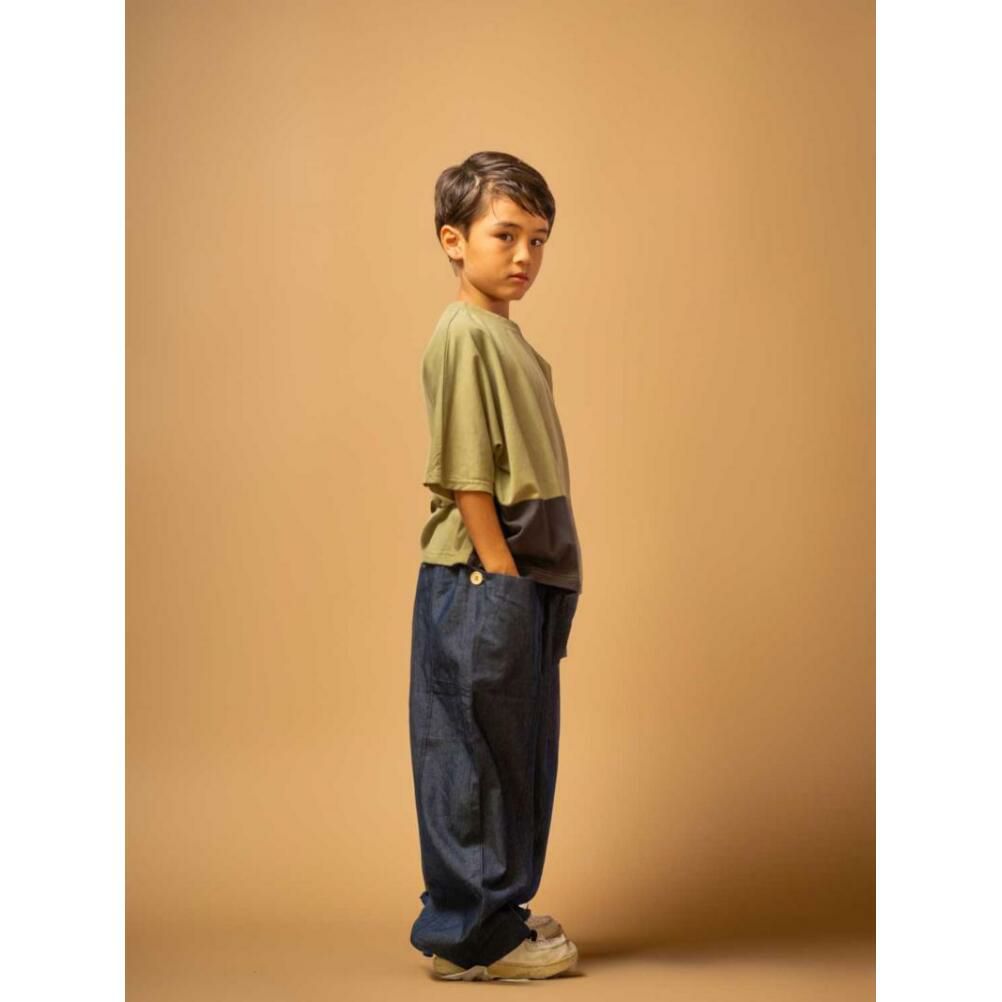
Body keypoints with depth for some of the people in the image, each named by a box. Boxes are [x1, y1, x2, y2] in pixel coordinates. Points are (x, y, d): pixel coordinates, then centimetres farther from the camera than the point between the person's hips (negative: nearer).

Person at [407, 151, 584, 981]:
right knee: (479, 754, -1)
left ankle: (498, 910, 26)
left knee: (517, 753, 15)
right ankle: (472, 935, 8)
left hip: (523, 579, 10)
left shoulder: (505, 334, 15)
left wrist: (546, 587, 16)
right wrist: (502, 574, -19)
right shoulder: (464, 336, -14)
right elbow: (464, 475, -18)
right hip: (481, 581, -9)